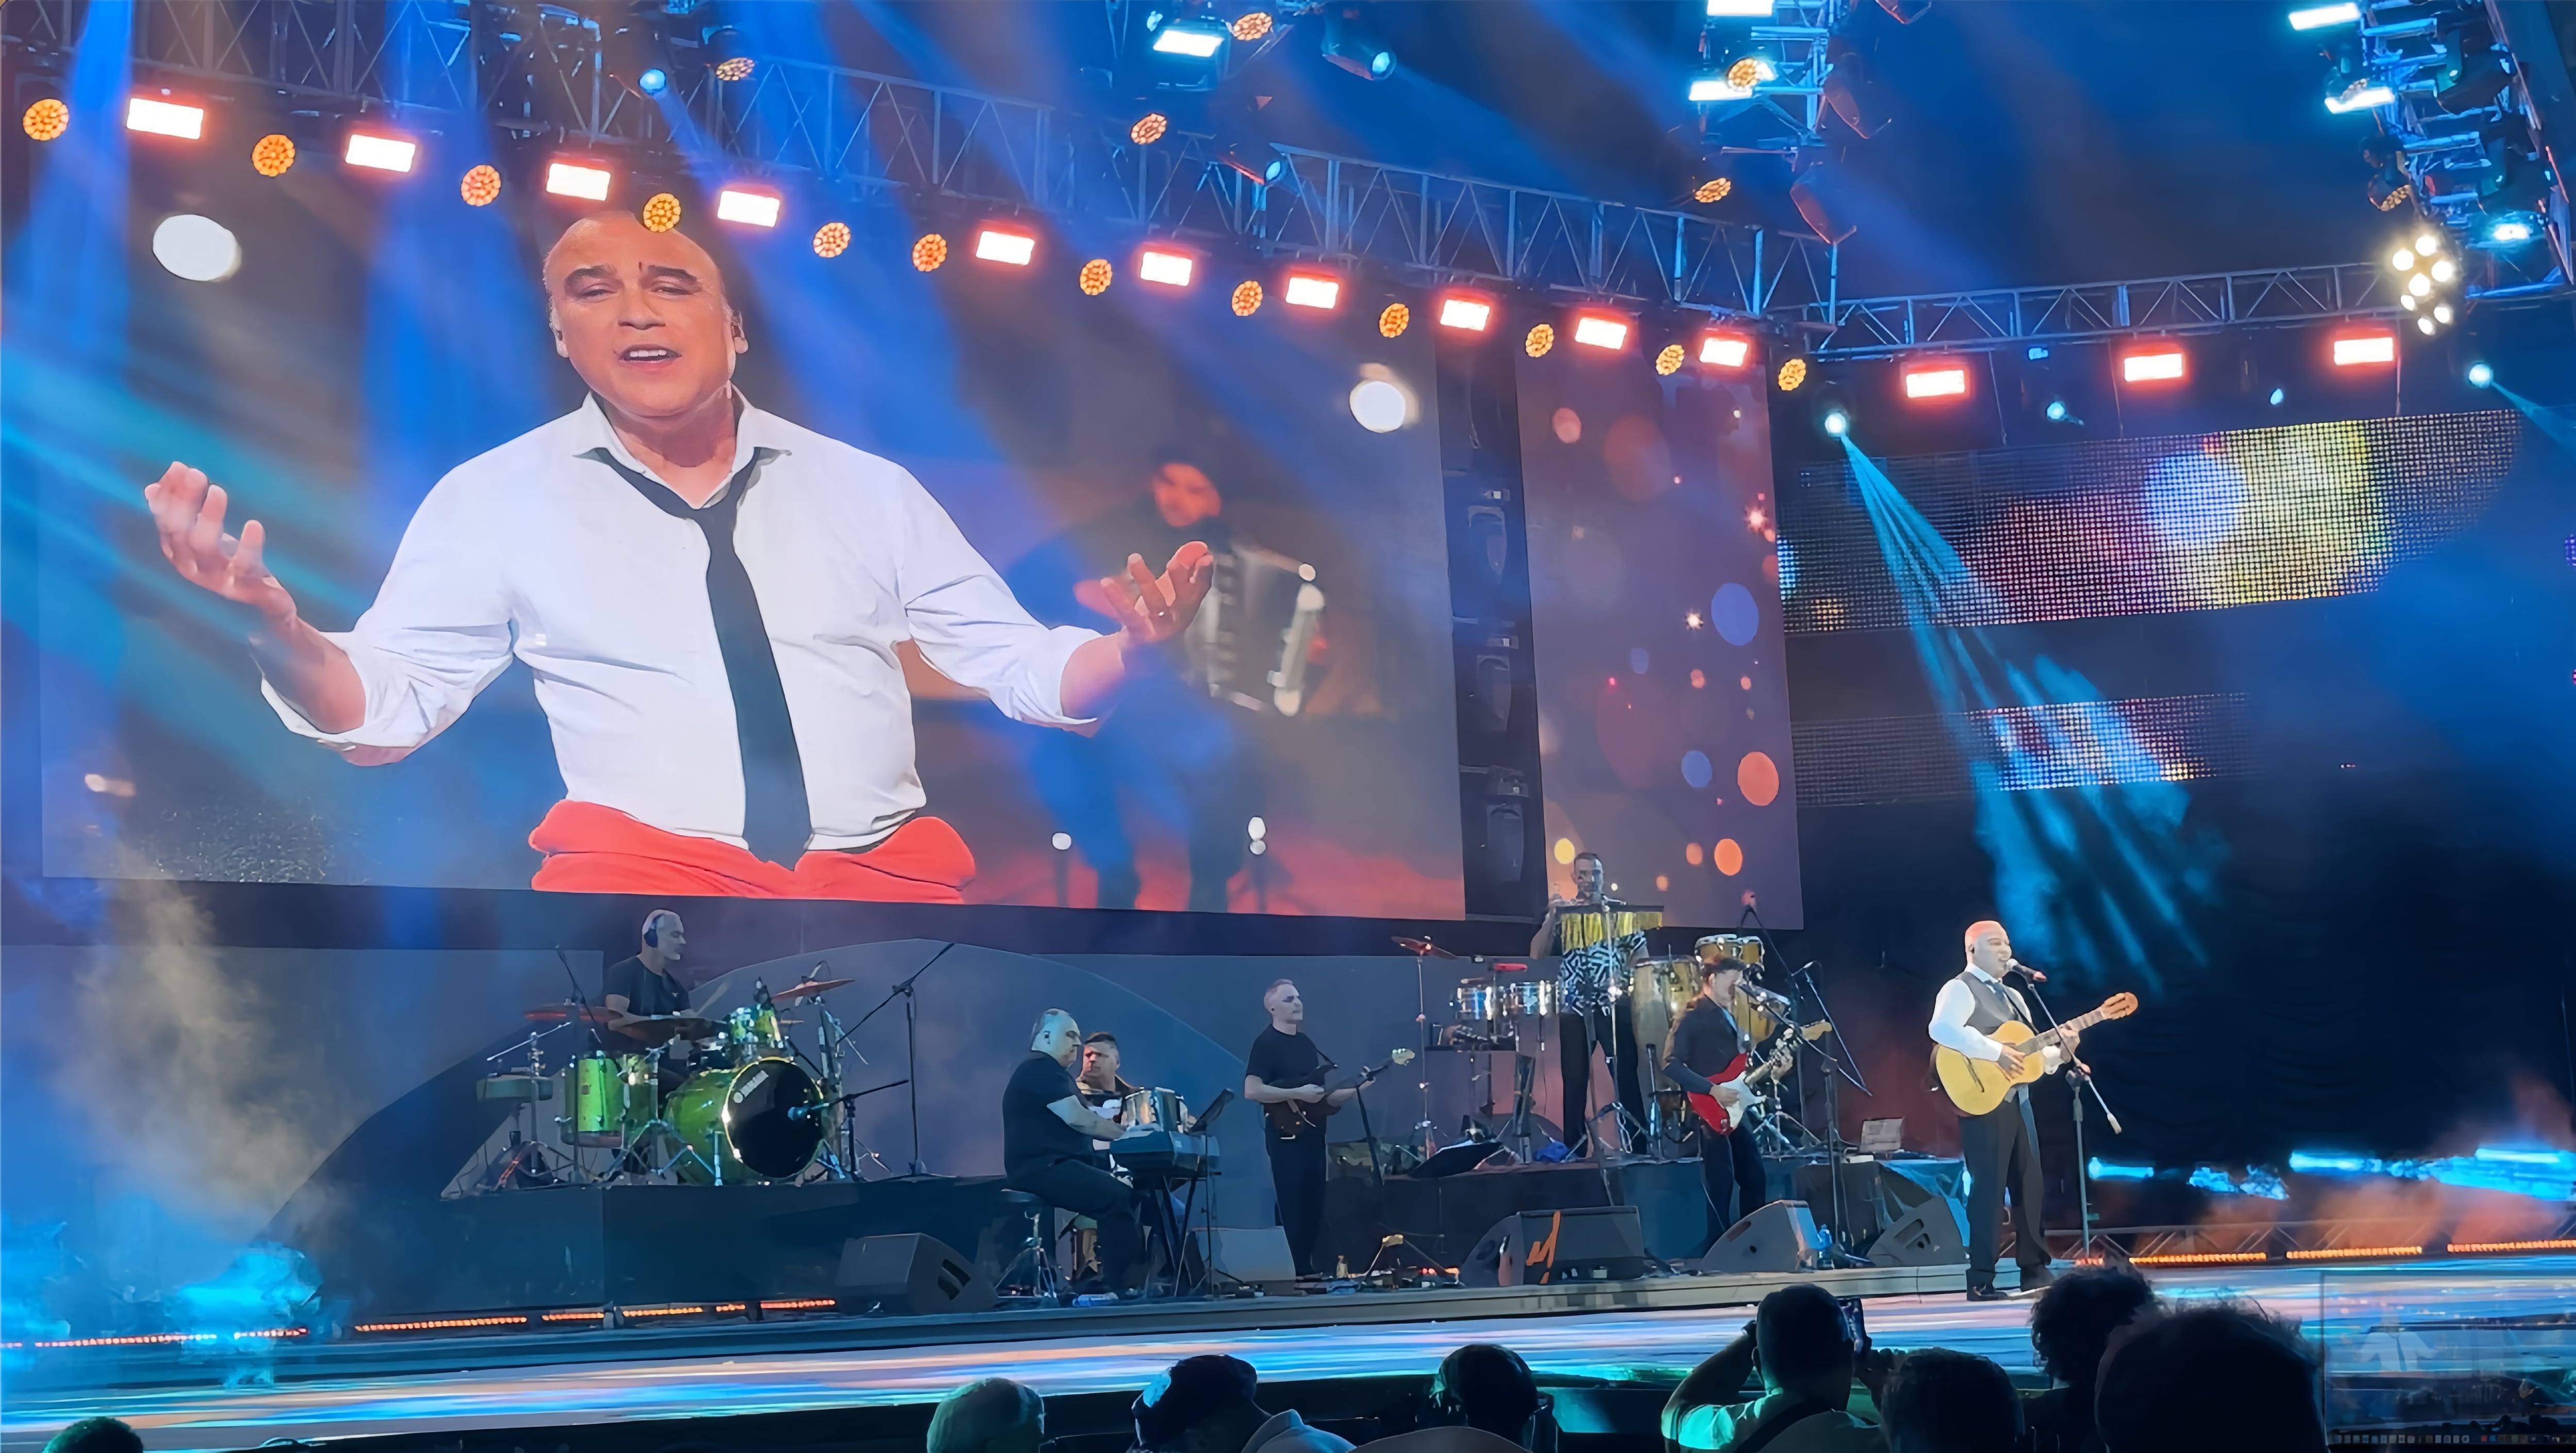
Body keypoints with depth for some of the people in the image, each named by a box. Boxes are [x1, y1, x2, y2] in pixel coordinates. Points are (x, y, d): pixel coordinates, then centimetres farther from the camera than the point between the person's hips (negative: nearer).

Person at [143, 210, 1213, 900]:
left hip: (881, 868, 2)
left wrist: (1129, 648, -7)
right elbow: (385, 707, 7)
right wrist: (275, 626, -15)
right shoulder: (495, 495, 10)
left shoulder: (871, 488, 15)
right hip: (643, 861, -2)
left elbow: (1017, 663, 16)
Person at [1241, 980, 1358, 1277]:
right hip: (1286, 1136, -8)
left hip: (1313, 1135, 8)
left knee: (1315, 1208, 9)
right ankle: (1298, 1274, -5)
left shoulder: (1306, 1043, 17)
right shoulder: (1266, 1043, -8)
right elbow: (1252, 1091, -19)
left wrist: (1354, 1088, 4)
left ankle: (1314, 1271, 15)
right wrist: (1297, 1094, -20)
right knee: (1293, 1210, -8)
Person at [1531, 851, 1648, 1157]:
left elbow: (1641, 953, 8)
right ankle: (1574, 1151, 8)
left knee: (1626, 1077, -4)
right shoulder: (1562, 912, 6)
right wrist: (1552, 917, -13)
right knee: (1575, 1083, 2)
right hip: (1574, 1009, 0)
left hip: (1614, 1006, 0)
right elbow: (1536, 954, -3)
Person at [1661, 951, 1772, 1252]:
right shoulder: (1693, 1016, -9)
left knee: (1755, 1179, 9)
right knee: (1721, 1186, -8)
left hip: (1735, 1110, 9)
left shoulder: (1729, 1017, 19)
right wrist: (1712, 1090, -21)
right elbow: (1671, 1064, -18)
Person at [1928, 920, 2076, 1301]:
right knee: (1988, 1188, -8)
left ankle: (2036, 1270, 17)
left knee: (2029, 1184, 9)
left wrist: (2058, 1054, 2)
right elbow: (1940, 1029, -26)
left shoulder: (2012, 996, 22)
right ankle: (1981, 1281, -4)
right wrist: (1995, 1051, -25)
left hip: (2017, 1099, 8)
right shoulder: (1960, 989, -6)